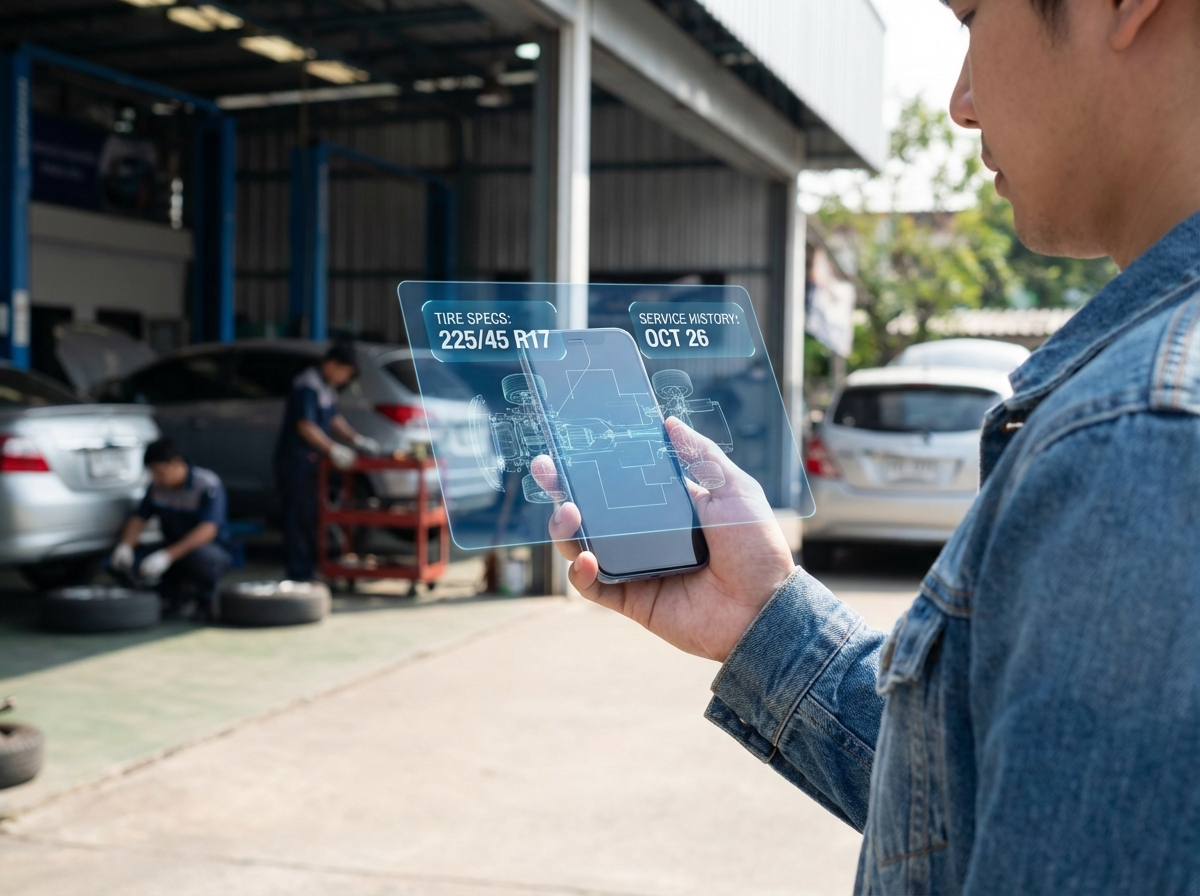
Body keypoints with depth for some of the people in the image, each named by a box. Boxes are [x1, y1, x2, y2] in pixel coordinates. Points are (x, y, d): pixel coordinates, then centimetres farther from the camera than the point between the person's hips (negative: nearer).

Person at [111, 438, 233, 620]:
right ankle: (177, 593, 1)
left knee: (201, 556, -43)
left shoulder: (208, 484, -20)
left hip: (216, 551, -6)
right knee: (121, 562, -16)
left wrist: (168, 556, -40)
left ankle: (204, 599, -9)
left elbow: (208, 529, -30)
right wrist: (125, 546, -21)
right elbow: (139, 517, 2)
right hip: (173, 551, 6)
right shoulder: (157, 486, 1)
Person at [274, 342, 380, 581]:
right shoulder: (308, 385, -19)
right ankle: (299, 574, -4)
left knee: (310, 516, 13)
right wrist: (334, 449, -27)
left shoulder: (327, 387, 12)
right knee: (298, 517, -7)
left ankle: (308, 568, 21)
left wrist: (357, 440, 10)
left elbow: (334, 418, 21)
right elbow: (305, 426, -26)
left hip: (312, 460, 10)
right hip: (295, 460, -10)